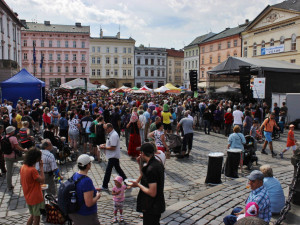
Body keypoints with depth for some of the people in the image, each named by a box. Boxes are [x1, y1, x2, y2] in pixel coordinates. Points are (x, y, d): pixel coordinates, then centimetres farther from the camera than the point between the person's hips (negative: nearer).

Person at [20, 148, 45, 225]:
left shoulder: (23, 167, 1)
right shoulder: (32, 170, -27)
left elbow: (22, 182, 10)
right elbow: (42, 180, -22)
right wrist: (41, 167, -21)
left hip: (28, 197, 8)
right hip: (36, 198, -8)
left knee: (32, 215, 24)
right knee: (36, 217, 7)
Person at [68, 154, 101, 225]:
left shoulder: (75, 175, -3)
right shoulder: (87, 181, -30)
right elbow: (89, 203, -29)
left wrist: (93, 189, 11)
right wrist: (97, 196, -11)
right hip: (85, 216, -8)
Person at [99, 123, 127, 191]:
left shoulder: (114, 135, -24)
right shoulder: (111, 134, 9)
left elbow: (113, 148, -26)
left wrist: (104, 147, -17)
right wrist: (105, 144, 7)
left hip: (113, 156, -10)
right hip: (114, 156, 10)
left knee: (108, 170, -2)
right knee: (117, 168, 19)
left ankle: (105, 186, 7)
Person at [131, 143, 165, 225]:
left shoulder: (151, 169, -27)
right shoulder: (158, 163, 3)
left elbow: (152, 193, -28)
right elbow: (144, 176, 18)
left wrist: (138, 185, -17)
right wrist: (140, 164, 6)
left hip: (151, 208, -9)